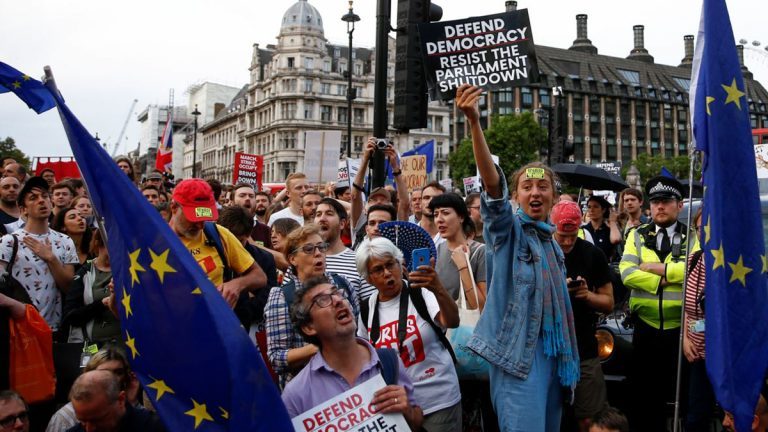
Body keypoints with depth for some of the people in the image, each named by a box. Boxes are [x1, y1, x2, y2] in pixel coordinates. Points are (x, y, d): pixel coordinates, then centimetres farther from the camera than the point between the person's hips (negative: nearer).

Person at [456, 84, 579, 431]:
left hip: (553, 349, 8)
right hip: (518, 349, -7)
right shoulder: (508, 228, -4)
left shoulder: (553, 243, 17)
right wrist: (475, 123, -37)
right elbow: (493, 183, -22)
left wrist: (568, 357, 19)